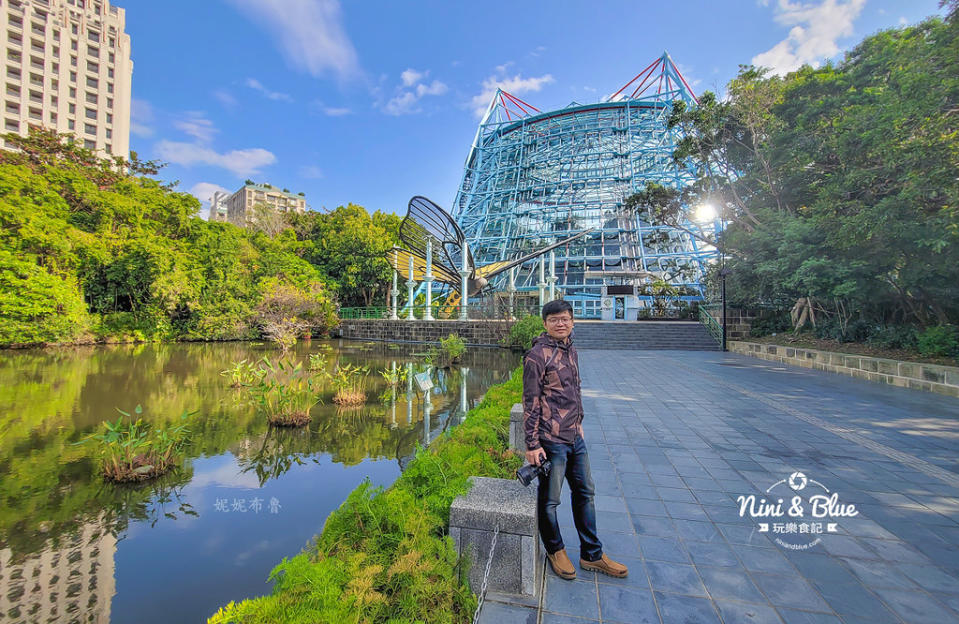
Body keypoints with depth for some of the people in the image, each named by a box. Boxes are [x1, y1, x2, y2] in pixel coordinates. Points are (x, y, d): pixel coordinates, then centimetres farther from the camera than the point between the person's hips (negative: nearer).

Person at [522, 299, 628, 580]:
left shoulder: (570, 349, 9)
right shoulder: (538, 355, -16)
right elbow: (530, 402, -16)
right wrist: (532, 445, -17)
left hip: (575, 437, 8)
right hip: (552, 440, -8)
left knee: (584, 493, 19)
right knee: (549, 499, 9)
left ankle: (592, 555, 38)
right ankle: (555, 550, 35)